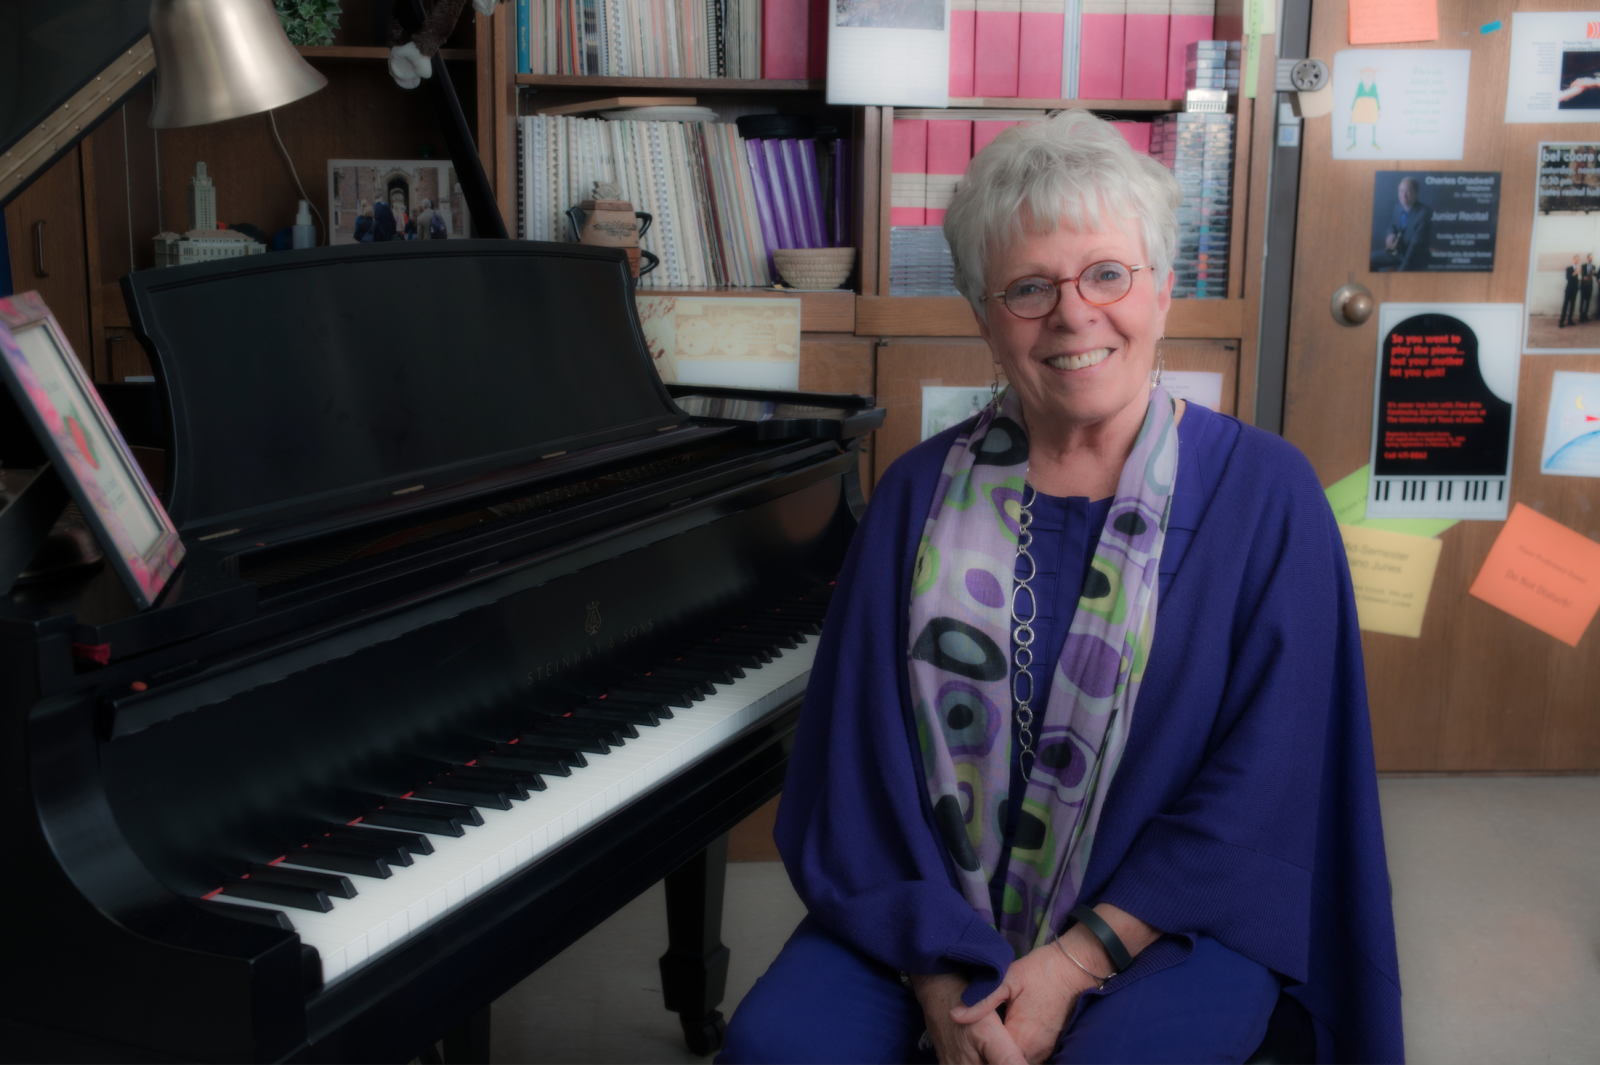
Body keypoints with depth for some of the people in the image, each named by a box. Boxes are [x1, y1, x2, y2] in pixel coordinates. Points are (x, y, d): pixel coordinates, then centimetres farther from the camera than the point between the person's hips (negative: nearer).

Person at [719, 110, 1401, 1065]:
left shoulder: (1266, 495, -4)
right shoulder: (922, 494, 3)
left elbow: (1260, 783, -8)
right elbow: (864, 760, -1)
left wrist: (1075, 963, -14)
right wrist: (935, 974, -12)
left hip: (1167, 923, -1)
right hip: (935, 918, 2)